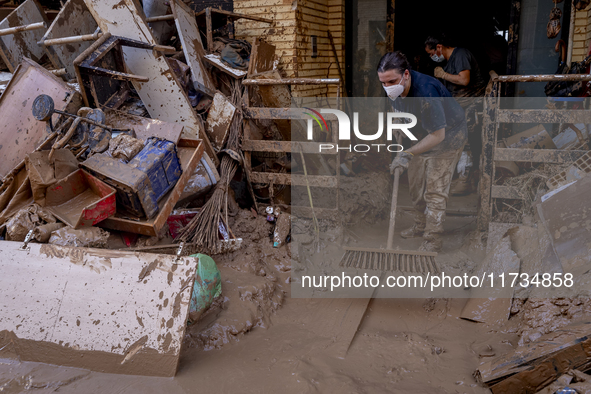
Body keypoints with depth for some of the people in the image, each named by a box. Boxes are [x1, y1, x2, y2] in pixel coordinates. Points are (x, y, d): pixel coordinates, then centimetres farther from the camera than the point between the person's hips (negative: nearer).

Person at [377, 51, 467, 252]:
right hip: (421, 136, 8)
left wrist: (408, 154, -35)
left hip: (447, 136, -8)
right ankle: (420, 226, 32)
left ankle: (432, 241, 1)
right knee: (415, 184, 15)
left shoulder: (425, 93, -39)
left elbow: (437, 136, -34)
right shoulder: (396, 89, -14)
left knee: (435, 191, -8)